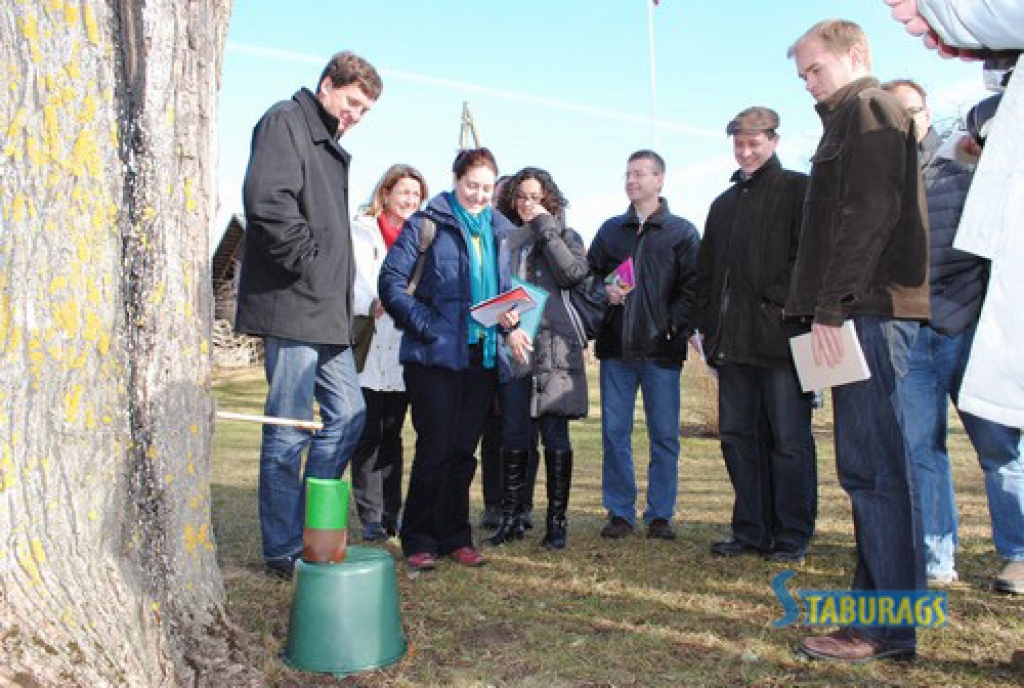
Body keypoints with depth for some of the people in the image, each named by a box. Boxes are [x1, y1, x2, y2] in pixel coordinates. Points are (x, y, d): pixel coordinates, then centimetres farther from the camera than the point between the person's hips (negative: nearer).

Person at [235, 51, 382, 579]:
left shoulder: (330, 145, 23)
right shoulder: (285, 122, -5)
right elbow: (267, 202, -20)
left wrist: (341, 281, 13)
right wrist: (310, 263, -16)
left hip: (328, 313, 10)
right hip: (292, 307, -9)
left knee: (347, 416, 11)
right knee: (289, 434, -3)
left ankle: (311, 532, 23)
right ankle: (285, 551, 9)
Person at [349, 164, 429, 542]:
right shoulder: (362, 230, 3)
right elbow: (359, 280, -8)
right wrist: (373, 305, -26)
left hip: (402, 349, 4)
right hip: (369, 346, -4)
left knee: (392, 433, 9)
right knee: (369, 434, -4)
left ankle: (391, 514, 15)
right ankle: (371, 517, 1)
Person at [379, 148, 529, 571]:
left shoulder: (499, 230, 15)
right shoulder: (426, 224, -1)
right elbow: (391, 283, -7)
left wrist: (512, 325, 3)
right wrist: (427, 326, -15)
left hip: (484, 356, 5)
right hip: (436, 354, -5)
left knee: (464, 450, 11)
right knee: (435, 449, -4)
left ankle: (455, 537, 22)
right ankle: (419, 540, 11)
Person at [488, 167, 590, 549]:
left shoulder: (565, 237, 10)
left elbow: (574, 274, -9)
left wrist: (545, 229, -5)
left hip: (554, 349, -2)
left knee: (555, 437, -1)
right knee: (513, 437, 4)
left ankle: (556, 522, 9)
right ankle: (511, 517, 15)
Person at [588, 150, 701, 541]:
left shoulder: (682, 231, 6)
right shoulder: (610, 229, 16)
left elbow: (693, 287, -1)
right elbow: (588, 275, 18)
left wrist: (672, 324, -14)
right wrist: (604, 291, -3)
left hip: (661, 348, -3)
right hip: (616, 347, 3)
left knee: (664, 435, 2)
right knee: (614, 432, 4)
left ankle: (660, 514, 14)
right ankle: (619, 512, 15)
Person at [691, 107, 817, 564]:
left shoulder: (798, 189, 3)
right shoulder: (724, 203, 22)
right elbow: (705, 268, 21)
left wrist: (778, 303, -15)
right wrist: (704, 323, 12)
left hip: (780, 336, -6)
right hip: (732, 338, 7)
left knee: (788, 440, 0)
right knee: (738, 437, 8)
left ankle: (792, 537, 10)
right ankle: (751, 531, 18)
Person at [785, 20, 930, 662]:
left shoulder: (868, 109, -2)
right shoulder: (856, 118, 27)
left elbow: (868, 215, -16)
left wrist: (831, 307, -19)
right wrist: (826, 307, 17)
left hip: (871, 310, -10)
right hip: (868, 313, 10)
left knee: (873, 466, -9)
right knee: (869, 465, 11)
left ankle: (887, 627, -3)